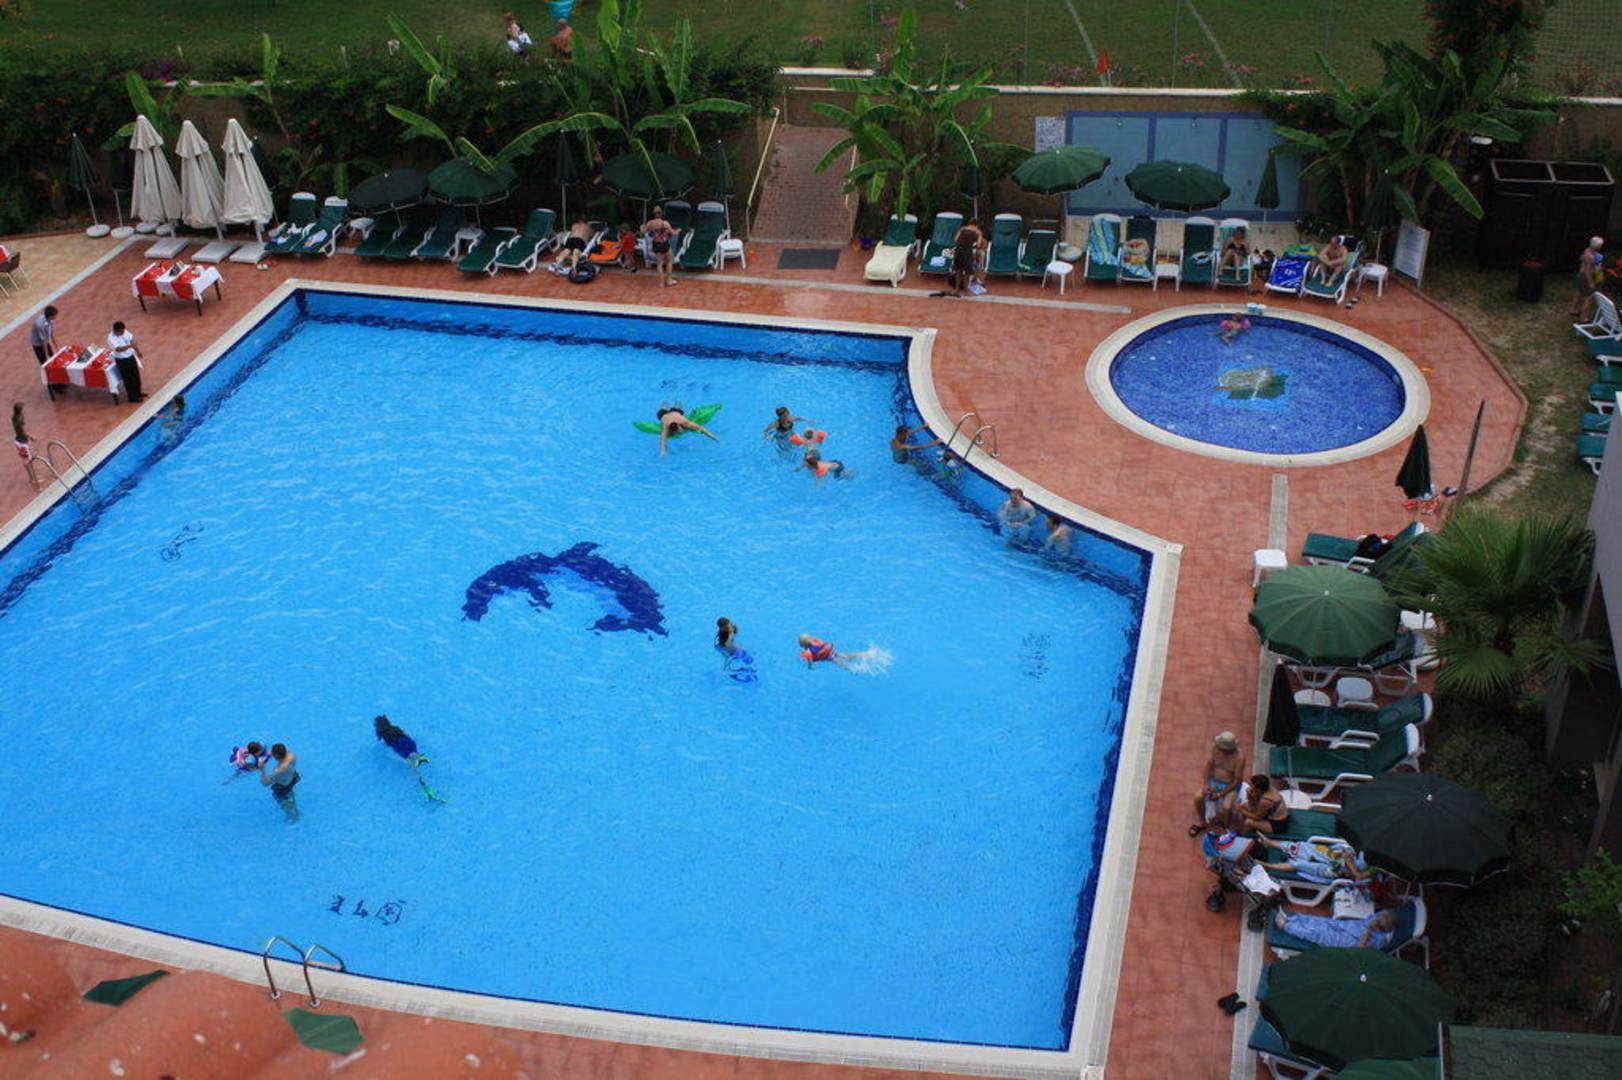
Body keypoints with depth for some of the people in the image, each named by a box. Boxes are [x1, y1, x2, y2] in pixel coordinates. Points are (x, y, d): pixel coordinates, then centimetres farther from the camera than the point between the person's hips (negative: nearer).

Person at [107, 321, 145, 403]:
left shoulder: (124, 332, -7)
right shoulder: (111, 338, -28)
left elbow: (132, 340, 9)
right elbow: (118, 349, -41)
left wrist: (137, 351, 12)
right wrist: (130, 346, -53)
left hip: (131, 356, 8)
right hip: (122, 360, -8)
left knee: (136, 376, 21)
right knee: (128, 379, 6)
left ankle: (137, 393, 41)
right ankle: (132, 397, 23)